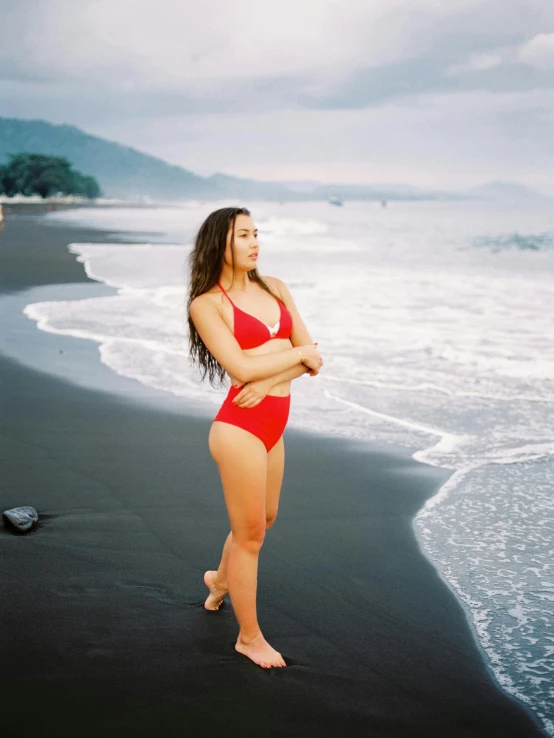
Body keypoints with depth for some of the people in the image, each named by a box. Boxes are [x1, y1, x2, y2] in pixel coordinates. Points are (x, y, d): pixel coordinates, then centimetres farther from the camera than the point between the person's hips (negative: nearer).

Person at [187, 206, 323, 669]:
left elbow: (311, 358, 3)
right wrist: (300, 353, -8)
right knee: (250, 533, 5)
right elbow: (242, 367, -19)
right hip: (241, 426, -7)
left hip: (273, 424, 7)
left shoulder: (275, 288, 9)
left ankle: (221, 579, 54)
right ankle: (249, 637, 23)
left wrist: (270, 379, -13)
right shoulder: (207, 304, -8)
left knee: (264, 518, 26)